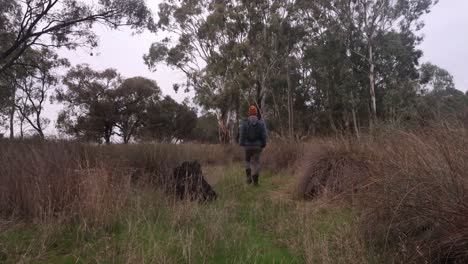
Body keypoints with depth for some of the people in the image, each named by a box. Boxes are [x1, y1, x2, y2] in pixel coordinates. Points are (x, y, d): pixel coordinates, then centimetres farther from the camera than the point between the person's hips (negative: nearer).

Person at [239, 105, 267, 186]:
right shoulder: (261, 123, -3)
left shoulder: (244, 123, -5)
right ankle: (255, 180, 5)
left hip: (248, 146, 0)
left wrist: (241, 144, 8)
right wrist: (263, 145, 6)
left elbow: (242, 135, -5)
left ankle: (249, 175, 1)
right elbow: (264, 135, -6)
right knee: (256, 162, 10)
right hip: (257, 146, 0)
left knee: (247, 161, 21)